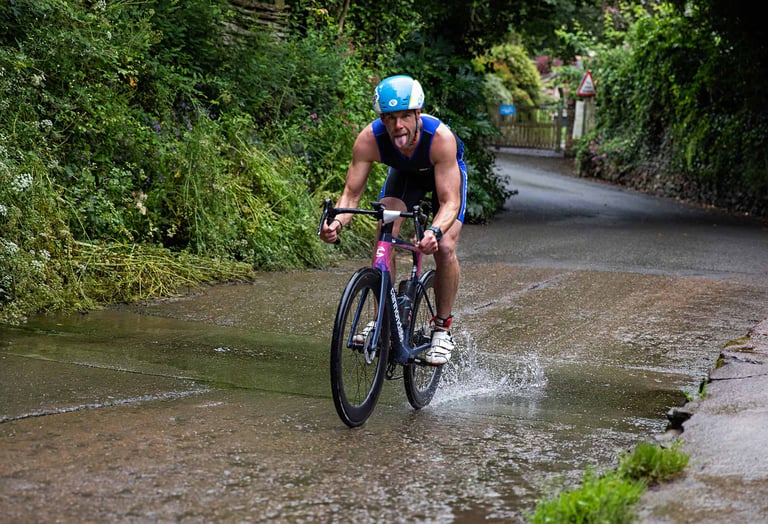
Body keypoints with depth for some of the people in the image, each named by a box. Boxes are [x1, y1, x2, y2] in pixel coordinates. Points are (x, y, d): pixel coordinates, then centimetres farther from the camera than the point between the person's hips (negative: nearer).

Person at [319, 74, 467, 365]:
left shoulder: (441, 138, -42)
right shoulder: (370, 139, -35)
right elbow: (351, 193, -30)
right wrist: (337, 222, -52)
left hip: (446, 174, -2)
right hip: (404, 174, 2)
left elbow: (449, 201, -43)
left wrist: (435, 231, -64)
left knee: (444, 248, -19)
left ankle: (442, 328, -3)